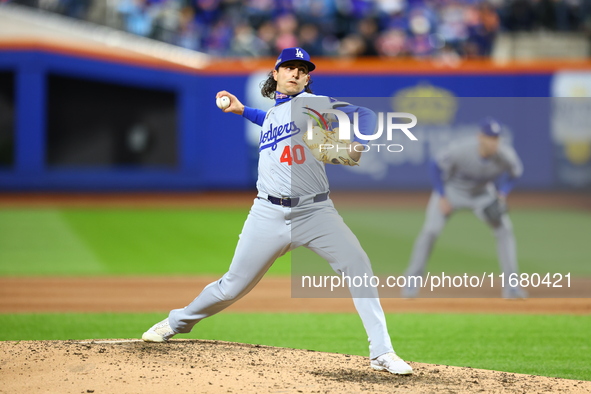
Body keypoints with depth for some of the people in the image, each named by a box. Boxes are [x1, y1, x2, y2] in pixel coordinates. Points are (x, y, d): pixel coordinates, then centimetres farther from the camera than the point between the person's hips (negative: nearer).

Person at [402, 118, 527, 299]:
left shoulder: (506, 155, -28)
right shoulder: (460, 149, -37)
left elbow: (515, 172, -3)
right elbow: (436, 165, -19)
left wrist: (502, 194, -17)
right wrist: (442, 197, -19)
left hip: (483, 193, 2)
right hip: (452, 189, -2)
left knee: (504, 229, -11)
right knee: (431, 230, -15)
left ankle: (510, 284, -3)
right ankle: (412, 279, 1)